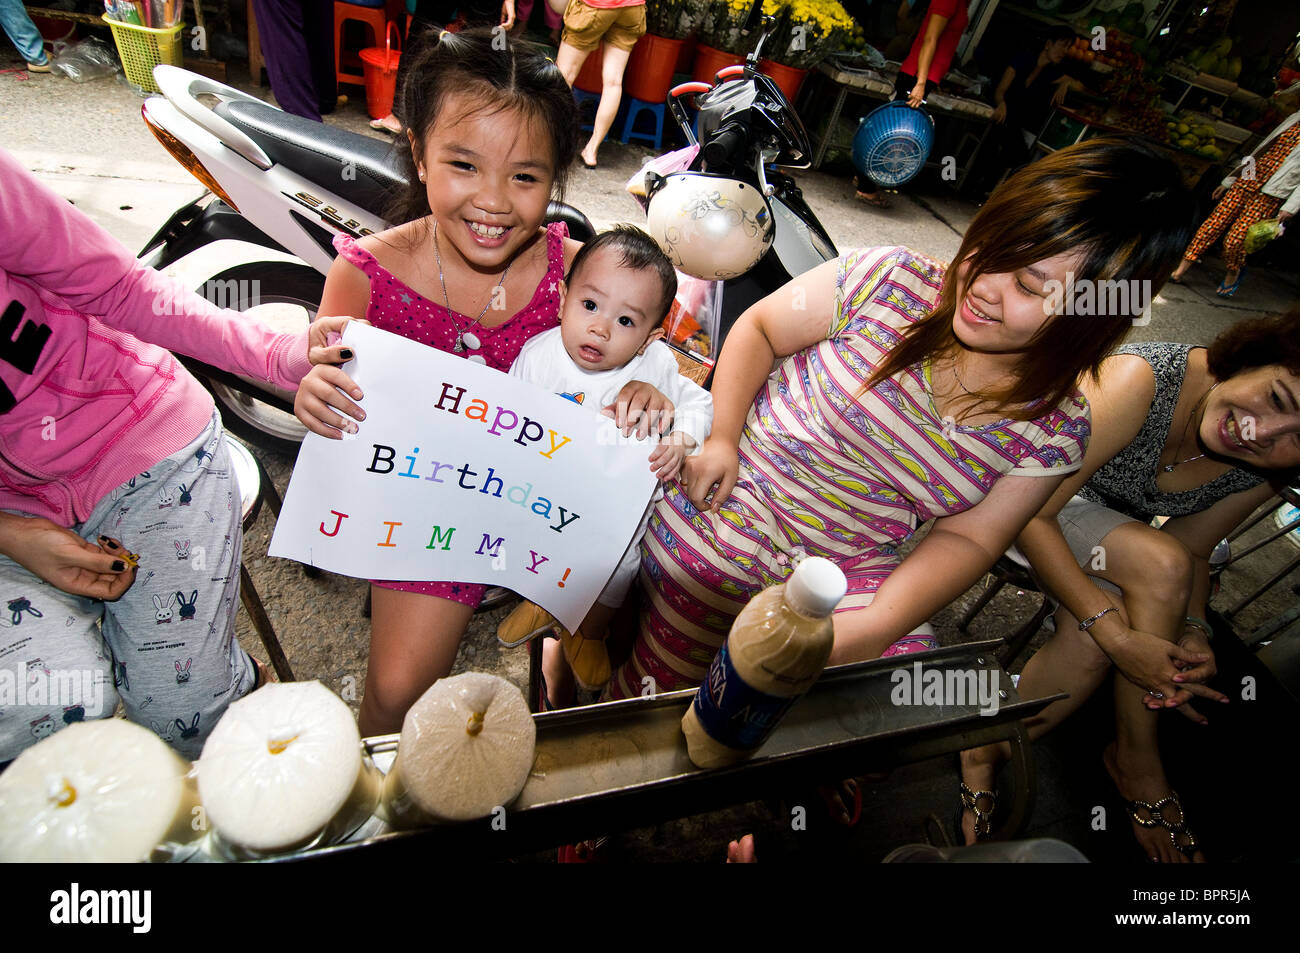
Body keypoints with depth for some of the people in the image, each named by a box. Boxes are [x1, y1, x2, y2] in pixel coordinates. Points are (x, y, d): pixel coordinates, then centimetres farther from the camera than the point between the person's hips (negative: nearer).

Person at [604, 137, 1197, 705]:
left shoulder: (1056, 430, -4)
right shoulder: (890, 280, -12)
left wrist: (880, 622, -20)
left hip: (856, 573, 2)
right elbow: (758, 329, -1)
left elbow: (968, 537, -2)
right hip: (722, 517, -1)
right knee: (655, 690, 1)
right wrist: (722, 437, -14)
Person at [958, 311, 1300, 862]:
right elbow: (1029, 516, -33)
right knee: (1158, 562, -30)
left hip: (1122, 535, 5)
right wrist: (1118, 635, -34)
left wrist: (1193, 631, -19)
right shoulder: (1143, 378, -33)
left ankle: (989, 752, -2)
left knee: (1092, 639, -27)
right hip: (1019, 502, -5)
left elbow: (1193, 550, 1)